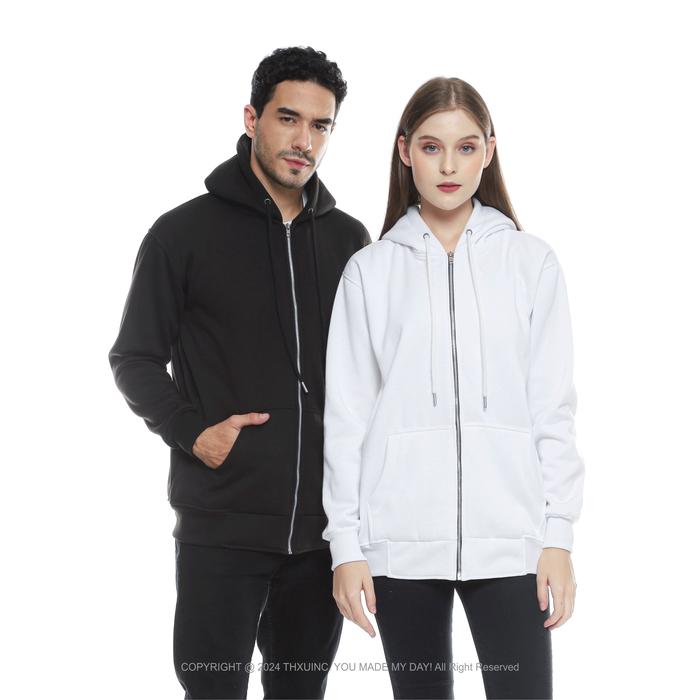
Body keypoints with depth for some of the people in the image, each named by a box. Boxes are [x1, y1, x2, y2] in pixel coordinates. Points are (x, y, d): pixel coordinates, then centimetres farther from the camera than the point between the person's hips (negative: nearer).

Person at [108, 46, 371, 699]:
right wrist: (192, 432, -13)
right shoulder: (185, 232, -2)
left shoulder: (348, 239, 9)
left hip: (324, 523, 4)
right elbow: (135, 358, 2)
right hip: (221, 524, -3)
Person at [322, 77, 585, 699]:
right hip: (400, 539, 1)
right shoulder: (370, 270, 6)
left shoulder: (531, 262, 6)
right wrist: (346, 543, 0)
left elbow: (553, 407, 4)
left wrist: (558, 535, -2)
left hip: (508, 536, 0)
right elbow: (347, 415, 5)